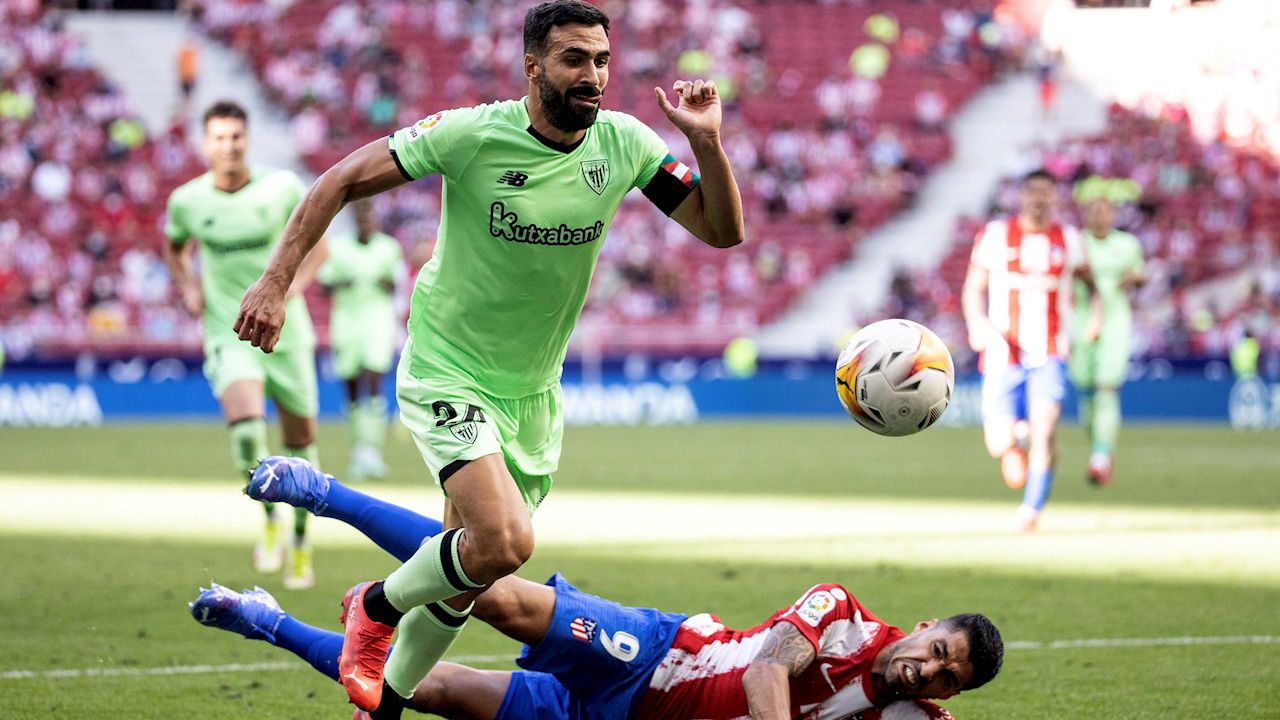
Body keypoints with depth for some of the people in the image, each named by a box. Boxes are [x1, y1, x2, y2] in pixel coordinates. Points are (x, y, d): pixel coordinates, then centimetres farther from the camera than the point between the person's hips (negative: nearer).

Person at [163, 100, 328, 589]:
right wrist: (188, 287, 0)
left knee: (300, 440, 9)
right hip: (228, 336, -1)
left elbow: (316, 243, 8)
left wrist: (294, 285, -10)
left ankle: (301, 544, 31)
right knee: (246, 427, -27)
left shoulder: (283, 188, -6)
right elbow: (175, 247, 19)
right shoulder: (187, 200, -3)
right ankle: (269, 518, -2)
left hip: (285, 333, 1)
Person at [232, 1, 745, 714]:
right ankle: (378, 608, 4)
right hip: (448, 373, -5)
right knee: (505, 544, -25)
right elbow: (343, 181, -12)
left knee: (470, 573, 13)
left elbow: (723, 230, -5)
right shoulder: (472, 135, -20)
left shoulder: (624, 143, -8)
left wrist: (708, 143, -21)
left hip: (533, 389, 5)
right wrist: (276, 282, -19)